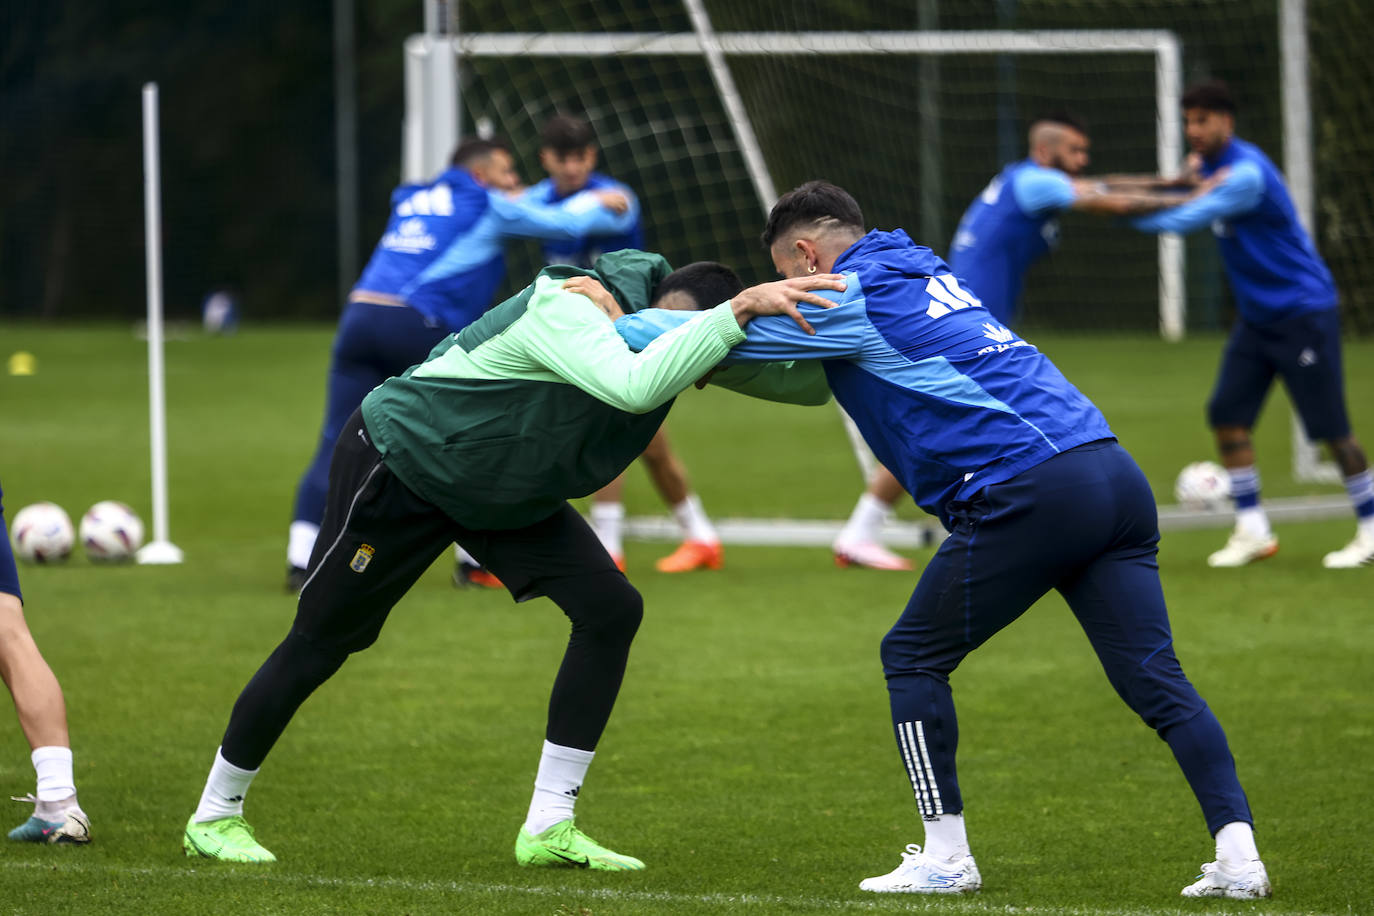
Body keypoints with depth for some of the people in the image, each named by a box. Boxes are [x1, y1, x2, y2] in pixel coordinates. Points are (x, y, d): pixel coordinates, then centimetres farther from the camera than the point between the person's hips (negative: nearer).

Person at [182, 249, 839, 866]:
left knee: (612, 609, -10)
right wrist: (739, 313, -58)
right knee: (319, 645, 4)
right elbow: (633, 387, -58)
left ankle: (548, 829, -5)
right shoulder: (567, 311, -38)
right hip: (396, 460, -7)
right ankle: (214, 816, 25)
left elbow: (808, 385, -14)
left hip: (501, 492, 7)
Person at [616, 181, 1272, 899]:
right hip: (1115, 475, 8)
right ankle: (1237, 855, -8)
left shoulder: (849, 299, 3)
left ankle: (946, 858, 9)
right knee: (1154, 678, 2)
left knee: (914, 656, 9)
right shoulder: (921, 274, 28)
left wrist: (615, 322, 22)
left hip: (1030, 490, -8)